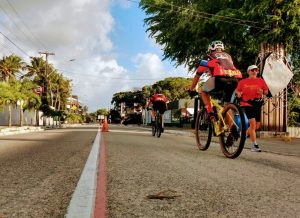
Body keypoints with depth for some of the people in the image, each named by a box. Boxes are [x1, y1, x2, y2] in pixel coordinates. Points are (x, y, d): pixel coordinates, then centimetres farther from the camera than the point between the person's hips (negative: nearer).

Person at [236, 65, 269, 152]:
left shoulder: (261, 81, 5)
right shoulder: (242, 82, 1)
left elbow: (266, 92, 9)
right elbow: (238, 90, 11)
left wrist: (262, 91, -13)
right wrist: (239, 94, -12)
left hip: (257, 105, 4)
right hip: (247, 104, -4)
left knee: (256, 126, 11)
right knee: (253, 123, -16)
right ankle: (254, 145, -10)